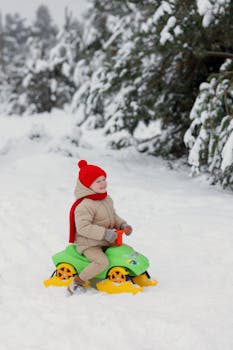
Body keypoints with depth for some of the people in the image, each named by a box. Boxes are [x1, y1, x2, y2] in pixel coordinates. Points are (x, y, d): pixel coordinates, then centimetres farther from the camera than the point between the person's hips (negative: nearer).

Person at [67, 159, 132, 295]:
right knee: (102, 262, -32)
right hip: (89, 244, -9)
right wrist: (105, 233, -32)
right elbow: (83, 227, -31)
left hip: (107, 241, 9)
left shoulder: (108, 199, 7)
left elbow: (113, 216, 22)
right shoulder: (84, 205, -24)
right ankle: (78, 281, -16)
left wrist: (122, 225, 1)